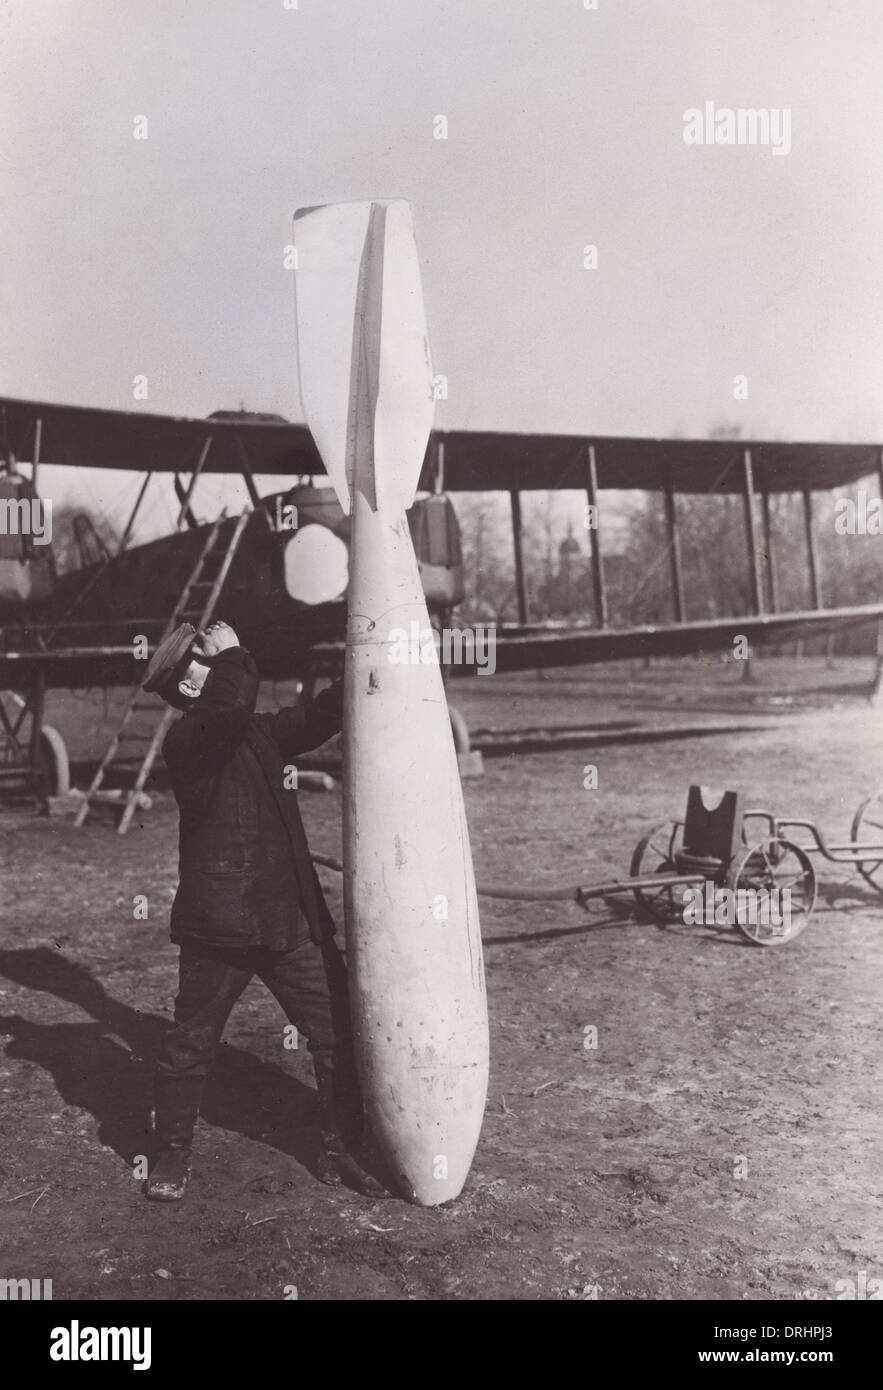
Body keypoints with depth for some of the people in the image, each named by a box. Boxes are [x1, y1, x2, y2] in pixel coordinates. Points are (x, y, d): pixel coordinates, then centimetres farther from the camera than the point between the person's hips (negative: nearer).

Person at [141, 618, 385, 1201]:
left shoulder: (262, 732, 12)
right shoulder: (187, 741, -12)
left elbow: (323, 714, 23)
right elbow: (230, 702, -32)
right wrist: (232, 653, -15)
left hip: (295, 922, 6)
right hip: (219, 929, -6)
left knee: (340, 1037, 6)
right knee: (191, 1046, 10)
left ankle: (341, 1151, 22)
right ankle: (173, 1154, 31)